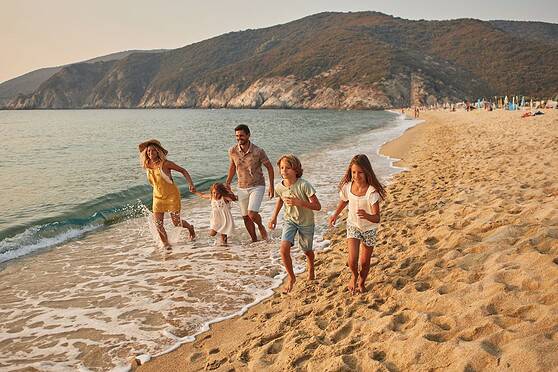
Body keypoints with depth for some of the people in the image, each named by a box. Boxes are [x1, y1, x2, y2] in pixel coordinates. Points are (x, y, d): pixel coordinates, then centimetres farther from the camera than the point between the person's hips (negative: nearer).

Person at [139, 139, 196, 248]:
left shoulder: (165, 163, -17)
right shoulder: (147, 166, -3)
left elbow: (183, 171, -10)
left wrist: (191, 184, -19)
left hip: (172, 195, -4)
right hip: (158, 197, 4)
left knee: (176, 222, 1)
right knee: (158, 224, -4)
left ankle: (190, 228, 35)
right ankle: (165, 244, 20)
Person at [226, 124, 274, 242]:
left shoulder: (258, 152, -16)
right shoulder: (232, 151, -7)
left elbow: (269, 167, -4)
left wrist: (271, 186, -7)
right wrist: (228, 183, 12)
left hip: (257, 186, -4)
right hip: (241, 188, 4)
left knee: (252, 213, -19)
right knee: (245, 217, 6)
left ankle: (261, 227, 14)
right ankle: (254, 240, 25)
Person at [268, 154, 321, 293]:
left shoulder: (304, 185, -28)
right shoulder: (279, 187, -14)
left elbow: (317, 206, -25)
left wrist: (299, 202, -38)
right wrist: (274, 217, 6)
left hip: (306, 222, -2)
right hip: (289, 220, 2)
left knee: (307, 251, 15)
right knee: (284, 249, -16)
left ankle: (311, 271, 51)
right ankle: (291, 277, 9)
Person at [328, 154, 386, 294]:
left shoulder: (372, 191, -29)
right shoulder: (347, 187, -18)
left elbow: (377, 218, -33)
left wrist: (367, 216, -54)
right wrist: (335, 214, 16)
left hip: (369, 229, -2)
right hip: (353, 226, 2)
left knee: (365, 261, 12)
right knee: (352, 259, -12)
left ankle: (361, 282, 43)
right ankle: (354, 276, 23)